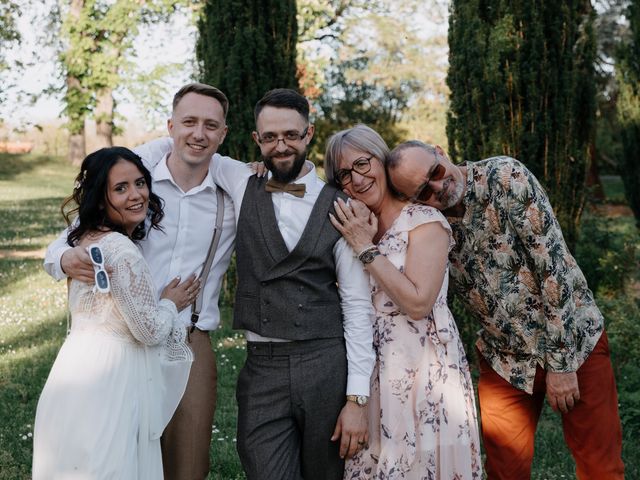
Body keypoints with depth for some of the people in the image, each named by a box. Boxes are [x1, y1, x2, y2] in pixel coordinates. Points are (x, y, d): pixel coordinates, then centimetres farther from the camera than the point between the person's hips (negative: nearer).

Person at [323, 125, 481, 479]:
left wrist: (367, 249, -17)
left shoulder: (424, 220, -10)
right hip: (373, 367, 6)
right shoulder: (355, 226, 11)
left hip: (423, 367, -6)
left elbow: (418, 303, -19)